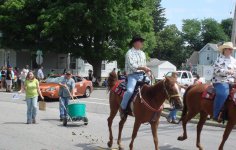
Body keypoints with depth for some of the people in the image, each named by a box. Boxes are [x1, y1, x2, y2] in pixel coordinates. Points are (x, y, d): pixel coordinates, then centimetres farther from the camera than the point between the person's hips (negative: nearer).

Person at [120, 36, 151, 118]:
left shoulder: (142, 53, 18)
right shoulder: (129, 53, -4)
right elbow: (132, 66, -15)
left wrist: (146, 70, 4)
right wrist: (143, 68, -19)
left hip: (142, 75, 7)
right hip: (133, 75, -7)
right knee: (130, 91, -29)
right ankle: (122, 108, -11)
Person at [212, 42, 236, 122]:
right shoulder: (220, 59, -4)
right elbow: (217, 70, -14)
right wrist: (228, 71, -22)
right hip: (220, 81, -8)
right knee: (223, 93, -35)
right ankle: (216, 115, -28)